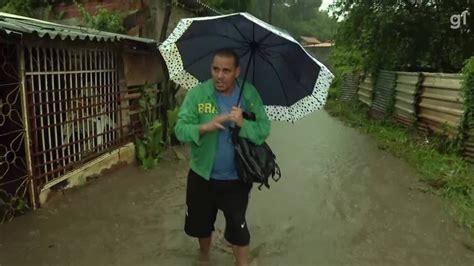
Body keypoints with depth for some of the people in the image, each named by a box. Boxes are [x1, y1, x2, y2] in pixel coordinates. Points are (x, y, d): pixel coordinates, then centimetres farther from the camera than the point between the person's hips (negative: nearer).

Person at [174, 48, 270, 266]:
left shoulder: (250, 94, -10)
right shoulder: (196, 94, -13)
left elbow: (264, 130, -14)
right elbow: (180, 130, -19)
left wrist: (243, 124, -33)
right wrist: (205, 127, -37)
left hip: (236, 179, -1)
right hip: (202, 176, 2)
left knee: (238, 228, 11)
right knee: (201, 224, 22)